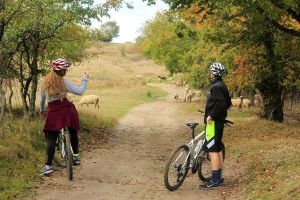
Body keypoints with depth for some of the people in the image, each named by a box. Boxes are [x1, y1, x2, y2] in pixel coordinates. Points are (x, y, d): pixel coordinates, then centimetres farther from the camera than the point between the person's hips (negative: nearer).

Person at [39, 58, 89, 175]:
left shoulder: (45, 82, 6)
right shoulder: (64, 82, -6)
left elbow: (42, 98, 16)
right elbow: (80, 92, -7)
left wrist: (42, 110, 32)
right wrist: (84, 80, 8)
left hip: (53, 112, 2)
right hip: (67, 110, -2)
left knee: (51, 139, 3)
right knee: (73, 133, 22)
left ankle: (48, 166, -4)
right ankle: (76, 156, 26)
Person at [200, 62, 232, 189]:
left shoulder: (216, 87, -16)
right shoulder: (222, 86, 15)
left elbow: (221, 103, -28)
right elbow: (228, 103, 23)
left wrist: (211, 115, -22)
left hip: (214, 122, -11)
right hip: (219, 121, 11)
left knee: (212, 150, -9)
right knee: (217, 149, 15)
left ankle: (214, 180, -8)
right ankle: (219, 177, 22)